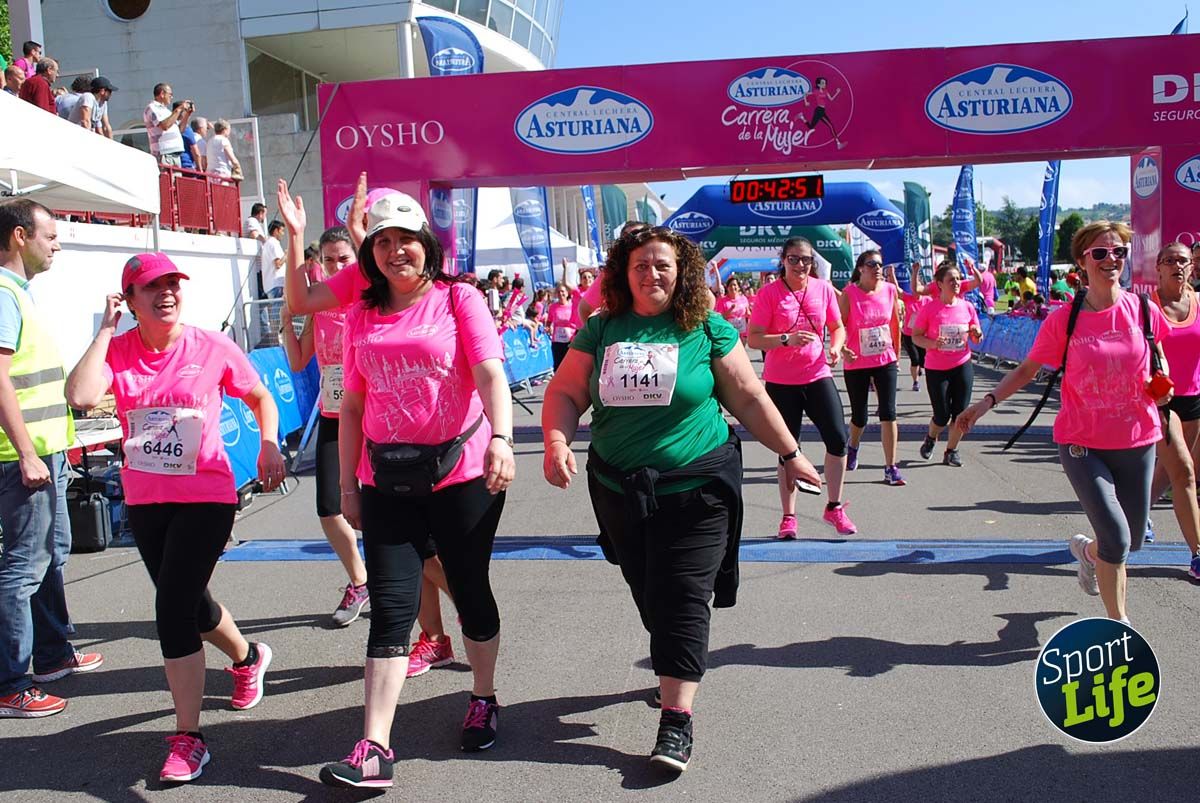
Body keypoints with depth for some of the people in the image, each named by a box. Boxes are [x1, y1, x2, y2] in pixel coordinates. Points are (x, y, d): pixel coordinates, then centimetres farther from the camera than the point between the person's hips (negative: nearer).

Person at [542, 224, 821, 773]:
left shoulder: (708, 330, -2)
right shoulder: (601, 331, 4)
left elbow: (749, 399, 3)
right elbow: (565, 394, 2)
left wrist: (789, 454, 4)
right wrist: (556, 443, -16)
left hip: (696, 488, -3)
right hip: (619, 490, 3)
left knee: (682, 599, -6)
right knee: (648, 595, 15)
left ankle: (677, 719, -2)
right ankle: (676, 673, 40)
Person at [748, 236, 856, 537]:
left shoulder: (824, 289, 2)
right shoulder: (769, 293, -8)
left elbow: (838, 327, 13)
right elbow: (753, 339, -11)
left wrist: (836, 346, -7)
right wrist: (788, 339, -24)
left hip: (818, 376, 3)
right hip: (781, 382, -2)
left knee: (838, 439, -6)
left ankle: (834, 508, 14)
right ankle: (788, 517, 19)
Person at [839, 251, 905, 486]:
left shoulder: (890, 290, -1)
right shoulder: (848, 294, -11)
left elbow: (895, 324, 10)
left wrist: (896, 353, 15)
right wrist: (843, 350, -29)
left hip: (885, 361, 2)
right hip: (856, 364, -2)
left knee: (888, 413, -7)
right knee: (859, 417, 10)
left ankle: (891, 467, 0)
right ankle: (853, 446, 44)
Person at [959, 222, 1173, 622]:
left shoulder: (1143, 310, -3)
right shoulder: (1063, 320, -8)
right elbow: (1027, 370, 0)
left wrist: (1162, 387, -4)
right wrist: (987, 401, -12)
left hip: (1137, 442, 3)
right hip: (1082, 445, -3)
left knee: (1132, 541, 13)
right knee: (1116, 539, -11)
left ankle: (1087, 548, 50)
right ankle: (1119, 624, 11)